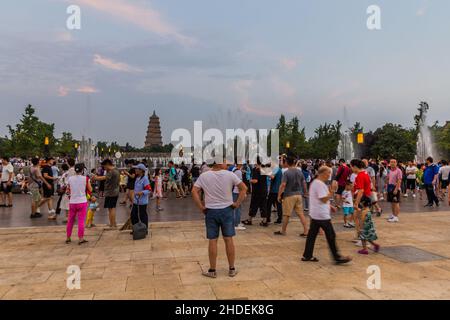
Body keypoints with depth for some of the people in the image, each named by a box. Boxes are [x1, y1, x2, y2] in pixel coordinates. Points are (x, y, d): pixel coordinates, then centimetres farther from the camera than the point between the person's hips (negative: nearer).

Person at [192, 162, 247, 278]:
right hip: (227, 210, 0)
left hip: (211, 211, 0)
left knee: (213, 241, 7)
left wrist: (201, 207, -4)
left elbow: (194, 191, -9)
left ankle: (212, 271, 15)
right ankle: (232, 269, 19)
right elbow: (244, 188, -6)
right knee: (229, 239, 9)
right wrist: (237, 203, -2)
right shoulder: (230, 175, -7)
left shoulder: (203, 176, -4)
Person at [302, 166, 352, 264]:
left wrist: (329, 206, 16)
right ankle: (337, 257, 8)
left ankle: (307, 256, 15)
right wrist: (332, 191, -18)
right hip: (322, 215, -10)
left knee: (312, 234, 11)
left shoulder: (315, 182, 14)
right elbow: (324, 199, -22)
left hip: (315, 214, 10)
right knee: (331, 236, -1)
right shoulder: (320, 184, -18)